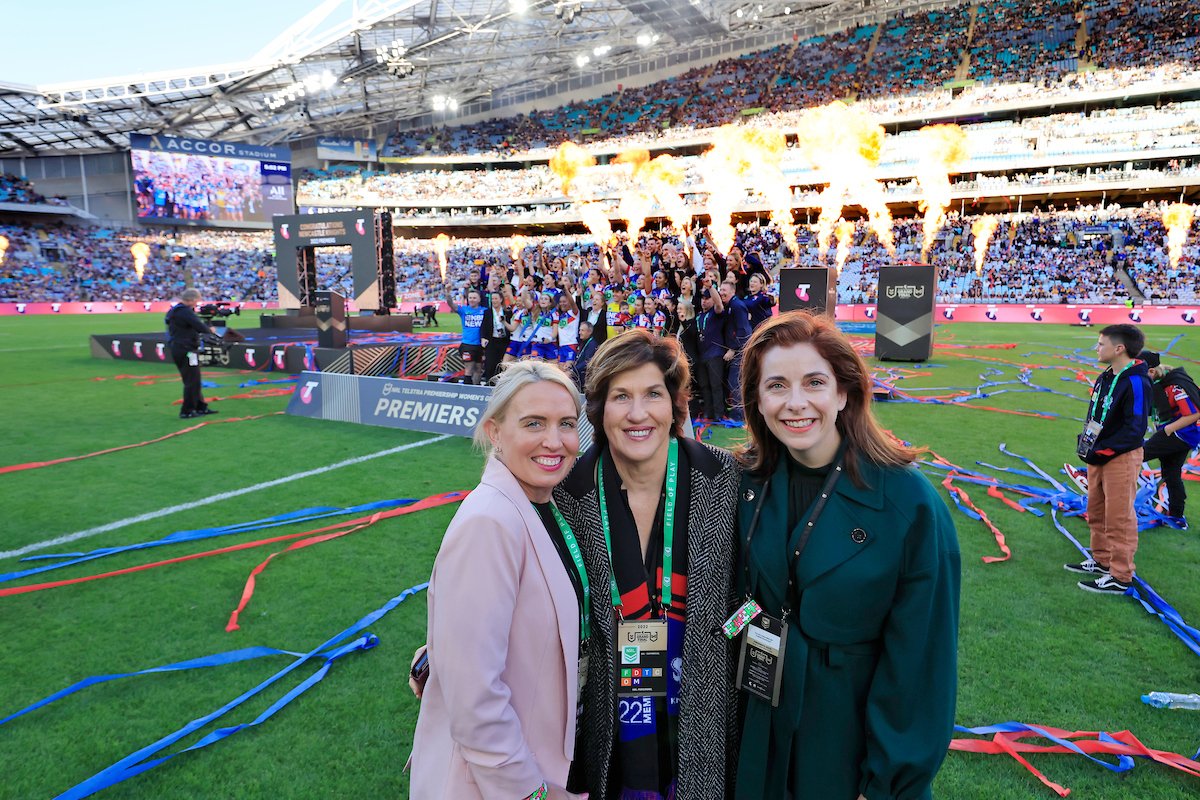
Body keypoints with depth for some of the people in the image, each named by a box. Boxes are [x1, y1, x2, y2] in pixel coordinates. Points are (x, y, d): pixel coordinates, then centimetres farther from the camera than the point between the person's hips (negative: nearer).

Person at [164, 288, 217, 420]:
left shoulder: (175, 310, 16)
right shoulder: (185, 311, -16)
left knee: (193, 380, 17)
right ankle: (187, 411, 1)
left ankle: (201, 407, 25)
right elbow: (200, 326, -22)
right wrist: (210, 330, -3)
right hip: (186, 350, -10)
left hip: (178, 349, 10)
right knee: (192, 381, -4)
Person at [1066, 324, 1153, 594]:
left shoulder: (1136, 383, -19)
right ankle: (1102, 561, 34)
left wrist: (1101, 452, -19)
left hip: (1121, 459, -9)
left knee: (1119, 518, 0)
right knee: (1096, 513, 19)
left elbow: (1134, 430, -21)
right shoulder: (1105, 378, 9)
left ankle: (1120, 577, 10)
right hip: (1098, 456, 9)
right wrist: (1085, 441, 4)